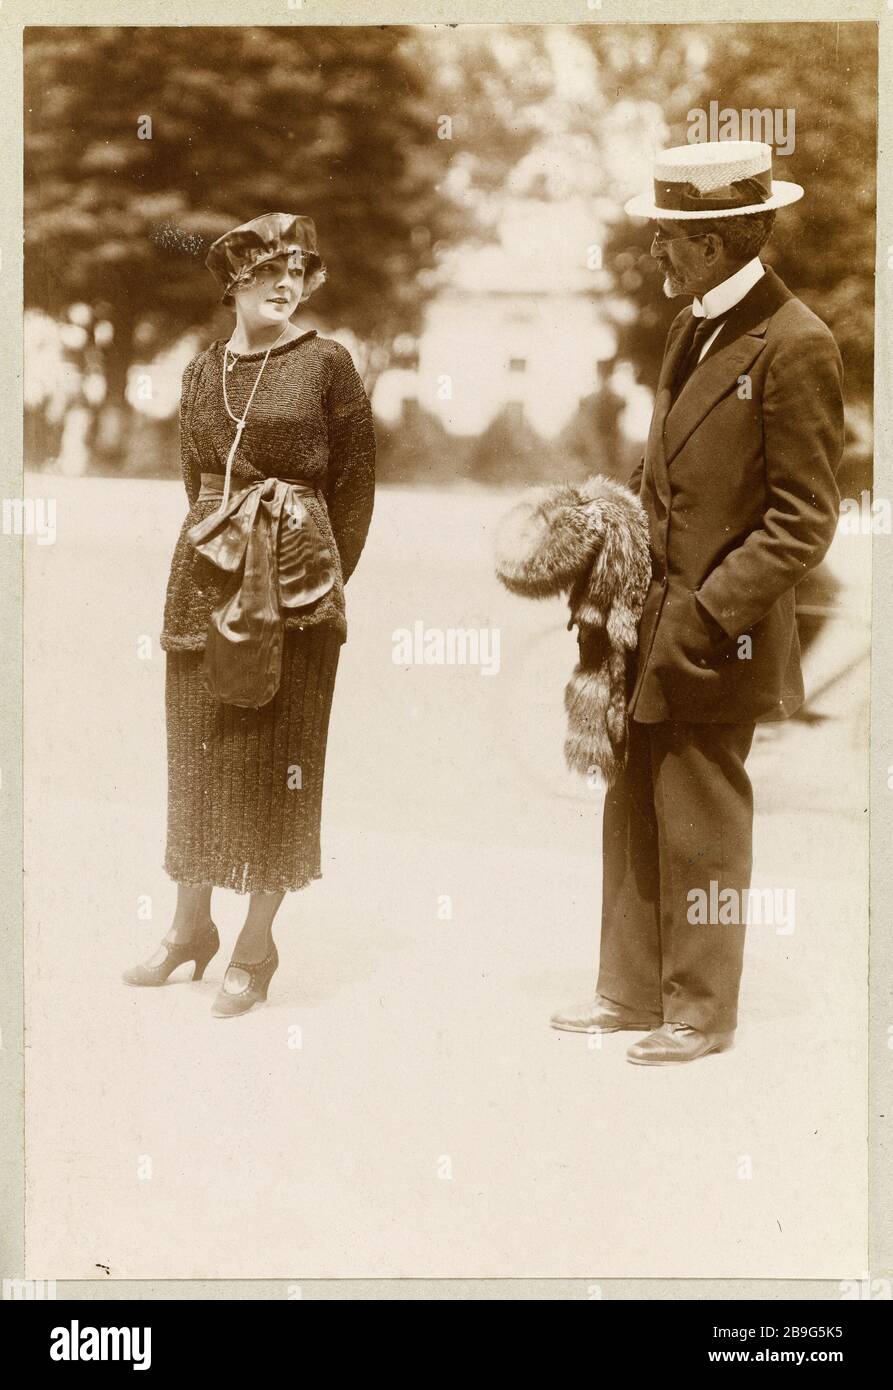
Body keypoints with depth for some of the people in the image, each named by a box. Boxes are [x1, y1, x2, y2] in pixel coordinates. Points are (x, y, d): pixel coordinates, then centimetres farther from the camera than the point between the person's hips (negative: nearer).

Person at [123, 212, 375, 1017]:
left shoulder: (326, 364, -2)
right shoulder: (202, 372, 10)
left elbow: (355, 488, -1)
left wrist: (318, 582, -1)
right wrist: (222, 554, 11)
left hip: (293, 585, -4)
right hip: (205, 578, 4)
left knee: (276, 757, 1)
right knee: (196, 751, 10)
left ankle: (257, 947, 11)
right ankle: (191, 926, 25)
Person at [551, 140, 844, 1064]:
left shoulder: (795, 346, -15)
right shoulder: (693, 327, 11)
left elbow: (804, 521, -16)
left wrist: (707, 616, -19)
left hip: (717, 637, -8)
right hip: (649, 624, 8)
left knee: (701, 829, 3)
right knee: (633, 814, 14)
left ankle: (701, 1012, 18)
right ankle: (632, 991, 27)